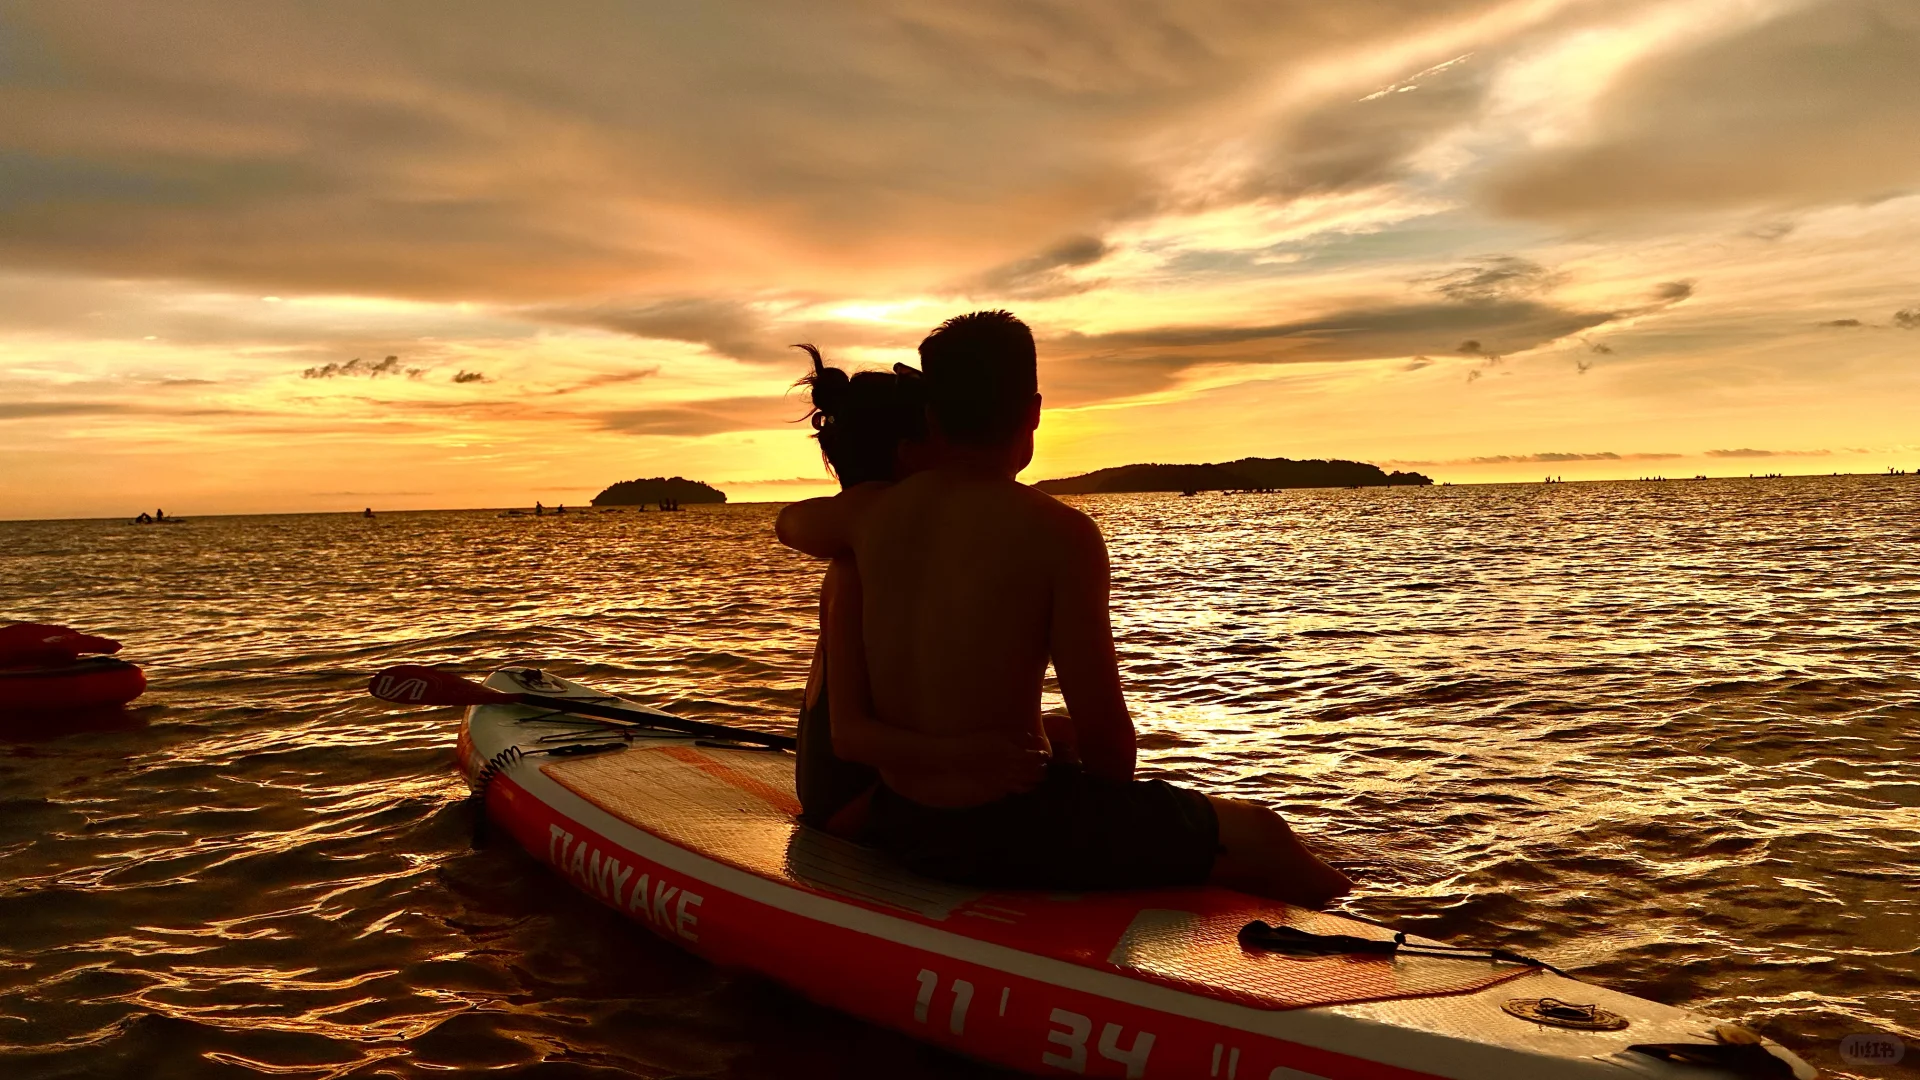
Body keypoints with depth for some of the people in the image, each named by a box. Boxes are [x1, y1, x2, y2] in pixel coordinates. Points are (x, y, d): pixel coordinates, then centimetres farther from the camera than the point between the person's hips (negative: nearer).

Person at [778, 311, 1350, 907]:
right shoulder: (1061, 534, -19)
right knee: (1262, 835, 8)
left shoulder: (870, 512, -3)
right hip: (1006, 838, -7)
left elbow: (788, 522, 23)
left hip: (895, 828, 7)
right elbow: (1108, 746, -17)